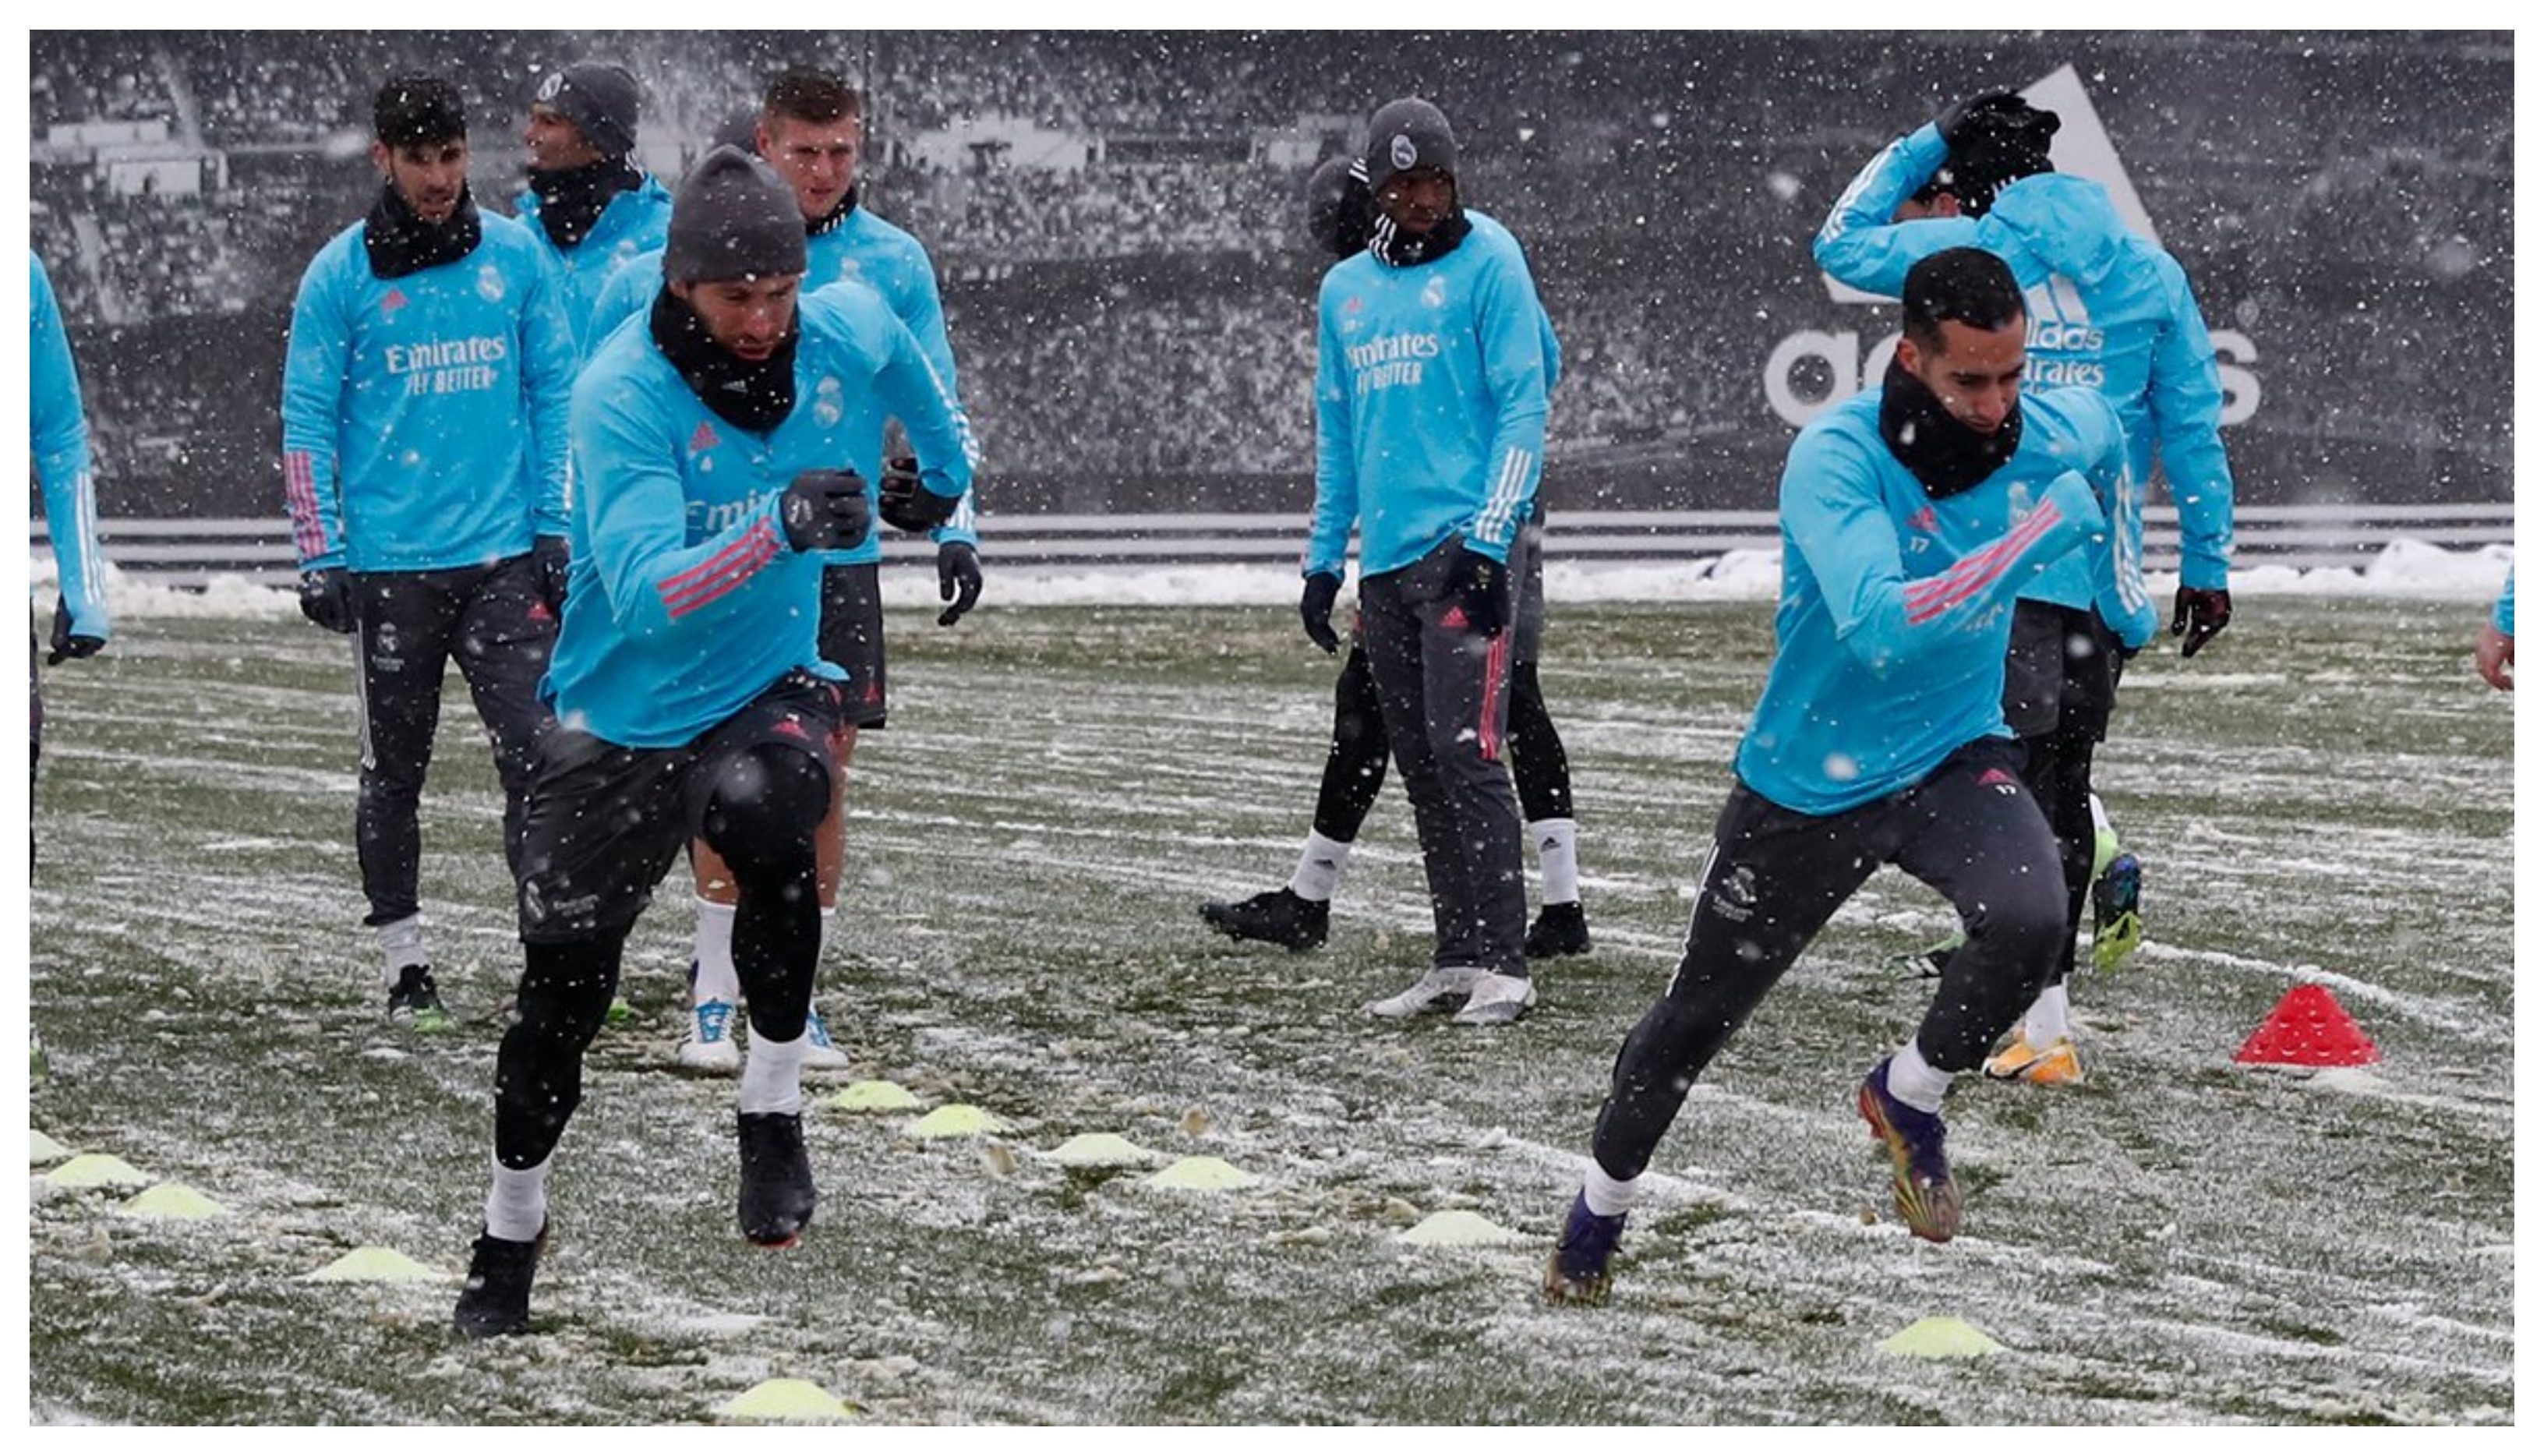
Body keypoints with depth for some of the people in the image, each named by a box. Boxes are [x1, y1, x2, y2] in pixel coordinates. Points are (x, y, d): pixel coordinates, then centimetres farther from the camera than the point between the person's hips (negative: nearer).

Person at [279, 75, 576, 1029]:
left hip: (503, 556, 1)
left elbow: (555, 394, 10)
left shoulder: (515, 257, 4)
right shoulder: (340, 275, -1)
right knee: (395, 770, 8)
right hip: (390, 563, -1)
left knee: (537, 753, -9)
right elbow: (307, 422, 0)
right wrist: (320, 558, -5)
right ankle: (403, 964, 18)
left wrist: (556, 526, 5)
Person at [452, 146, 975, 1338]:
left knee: (760, 814, -34)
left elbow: (915, 382, 17)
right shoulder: (622, 392, -23)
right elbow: (644, 590, -34)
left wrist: (948, 480, 33)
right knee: (562, 986, 1)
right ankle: (511, 1228, 27)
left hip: (775, 684, 1)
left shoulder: (851, 335, -11)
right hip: (622, 710, -1)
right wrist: (778, 530, -49)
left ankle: (773, 1112, -16)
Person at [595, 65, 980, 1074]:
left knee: (822, 775, 3)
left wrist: (955, 526, -2)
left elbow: (940, 412, 9)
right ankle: (714, 1000, 4)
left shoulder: (894, 263, 5)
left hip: (840, 561, 2)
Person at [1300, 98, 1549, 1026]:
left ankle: (1503, 964, -12)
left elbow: (1523, 410, -7)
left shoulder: (1488, 265, -2)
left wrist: (1488, 542, -15)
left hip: (1463, 545, -6)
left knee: (1464, 751, -13)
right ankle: (1455, 959, 12)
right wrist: (1324, 559, 16)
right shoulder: (1344, 290, 17)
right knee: (1420, 767, 7)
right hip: (1385, 561, 6)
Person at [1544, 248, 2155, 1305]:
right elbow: (1883, 629, -43)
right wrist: (2041, 530, -42)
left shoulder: (2060, 433, -13)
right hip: (1809, 784, -2)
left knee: (2027, 924, -29)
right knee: (1701, 1013, 14)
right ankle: (1601, 1205, 41)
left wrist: (2120, 583, 21)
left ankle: (1907, 1098, 1)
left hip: (1955, 758, 2)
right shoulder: (1834, 459, -29)